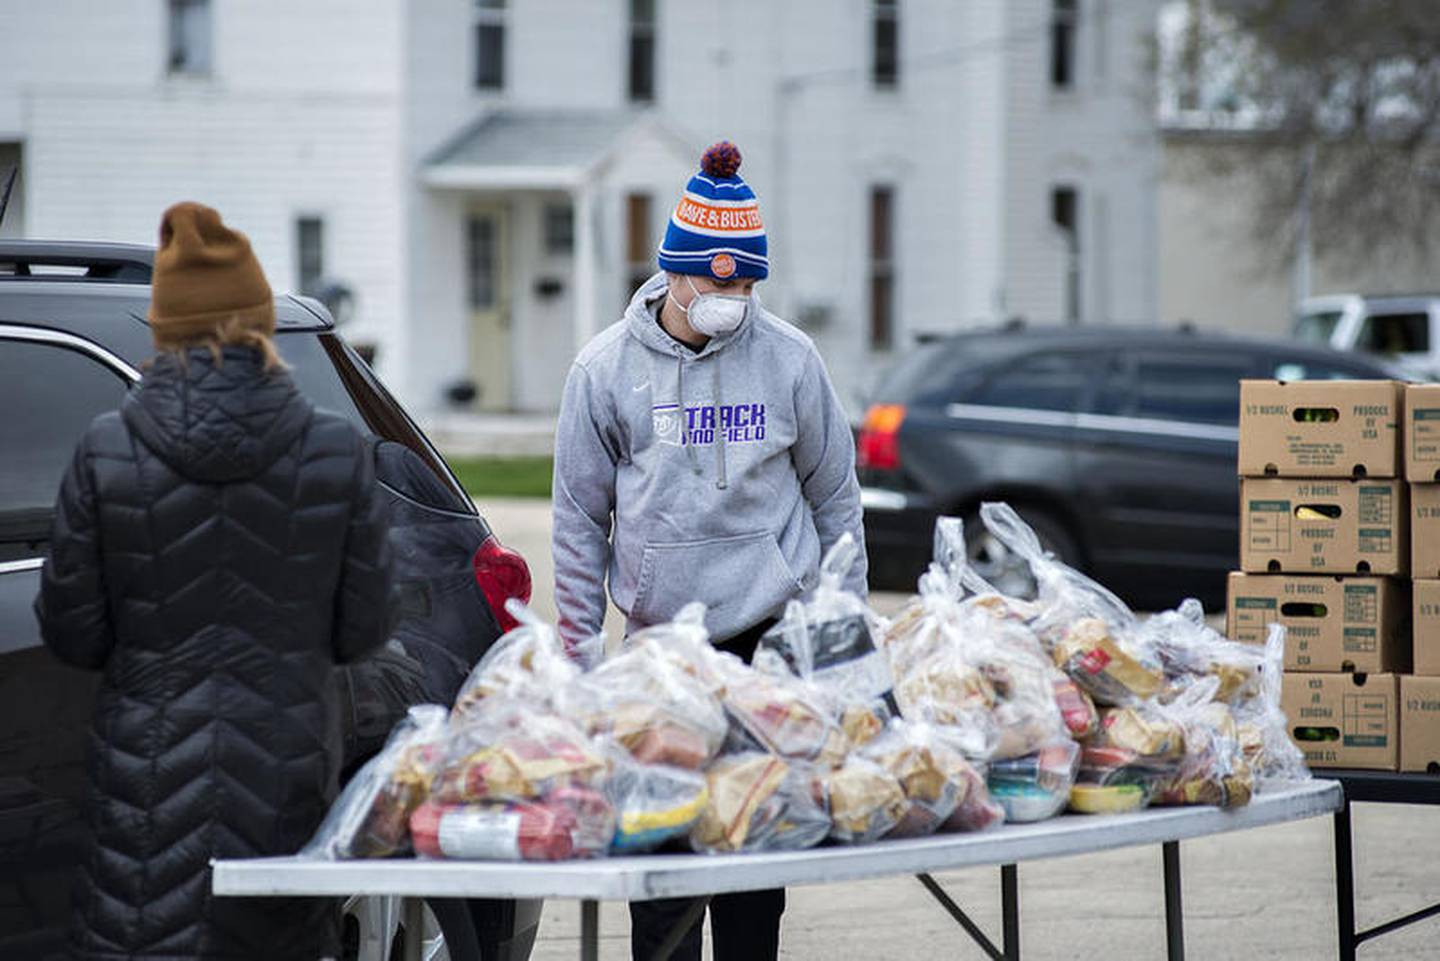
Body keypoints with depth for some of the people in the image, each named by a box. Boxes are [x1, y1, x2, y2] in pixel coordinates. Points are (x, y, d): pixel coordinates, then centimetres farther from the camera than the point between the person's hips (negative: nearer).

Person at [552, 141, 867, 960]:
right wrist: (580, 647, 5)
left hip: (773, 632, 0)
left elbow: (836, 499, 10)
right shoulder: (607, 368, 1)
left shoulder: (789, 360, 1)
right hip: (657, 638, 0)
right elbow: (580, 519, 7)